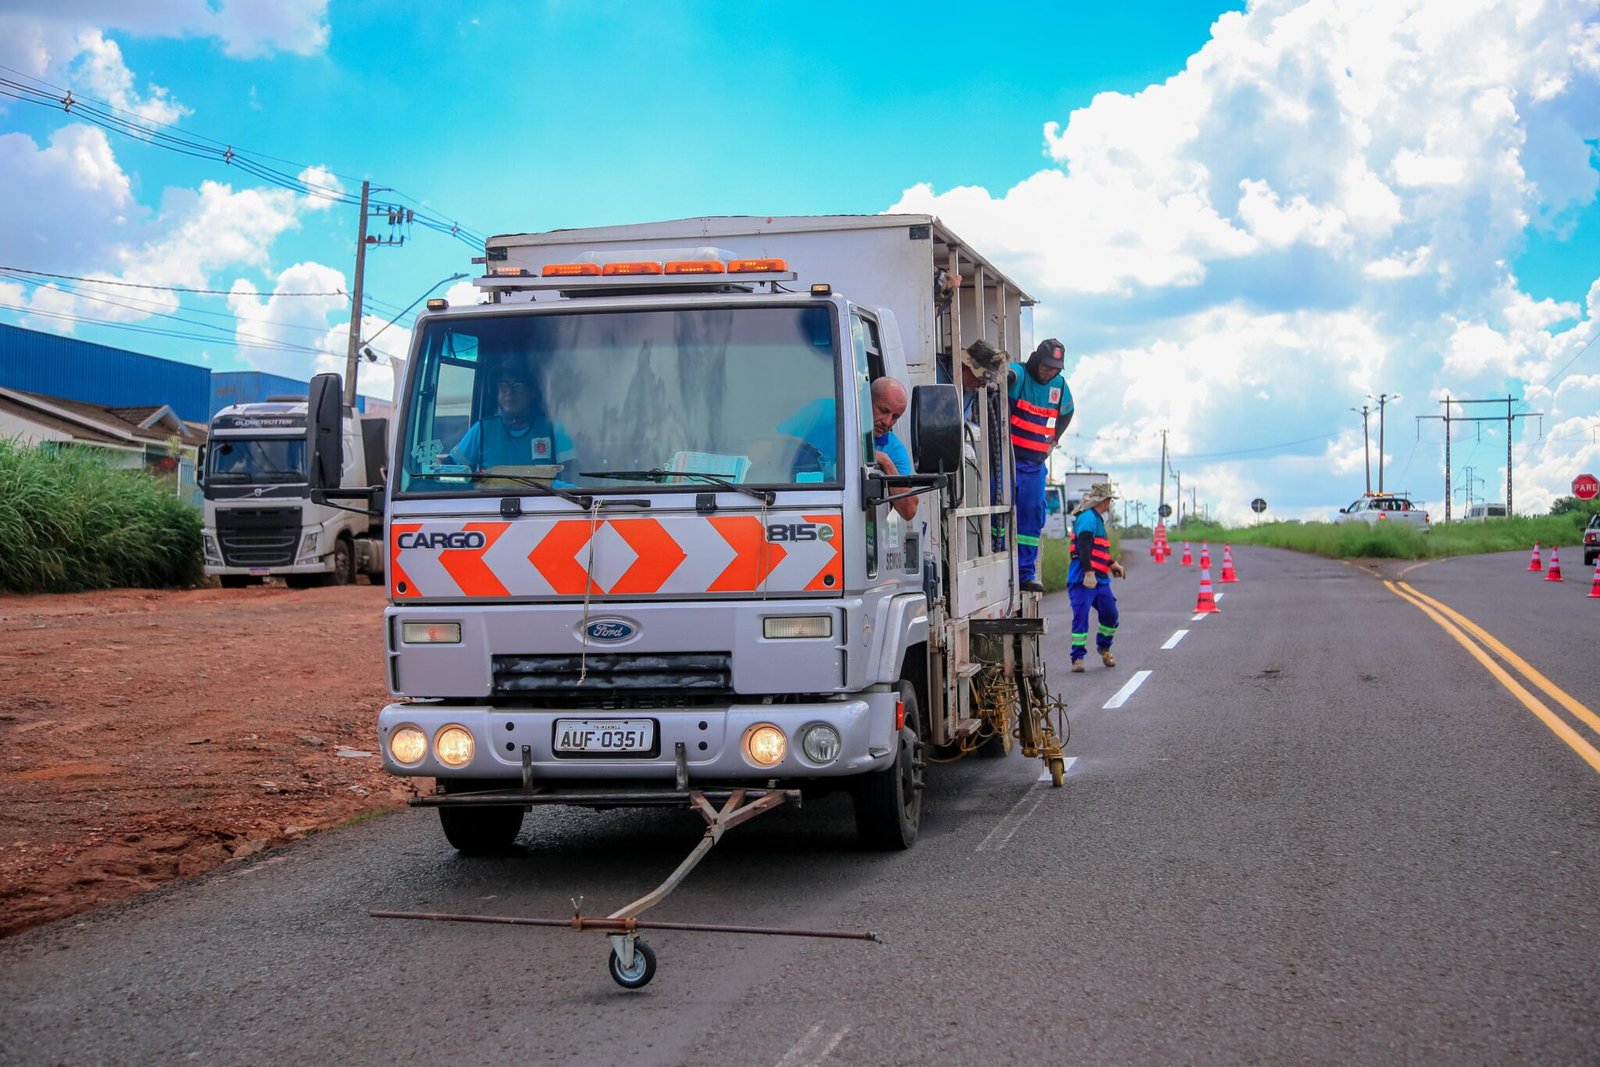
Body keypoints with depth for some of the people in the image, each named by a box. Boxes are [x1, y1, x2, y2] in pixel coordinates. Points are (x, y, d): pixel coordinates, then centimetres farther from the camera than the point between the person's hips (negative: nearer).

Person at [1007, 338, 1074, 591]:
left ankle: (1026, 573, 9)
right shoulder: (1020, 374, -8)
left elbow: (1067, 413, 29)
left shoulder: (1060, 386, 9)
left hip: (1035, 463, 5)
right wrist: (1003, 372, -57)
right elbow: (1008, 374, -34)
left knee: (1032, 516, 5)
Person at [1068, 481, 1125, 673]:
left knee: (1110, 614, 11)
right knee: (1081, 616, -8)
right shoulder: (1088, 518, -13)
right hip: (1083, 578, -10)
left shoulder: (1096, 519, 20)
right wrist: (1089, 573, -29)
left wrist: (1112, 564, 36)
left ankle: (1104, 648, 32)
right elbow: (1083, 547, -23)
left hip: (1100, 578, 10)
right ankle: (1078, 657, -3)